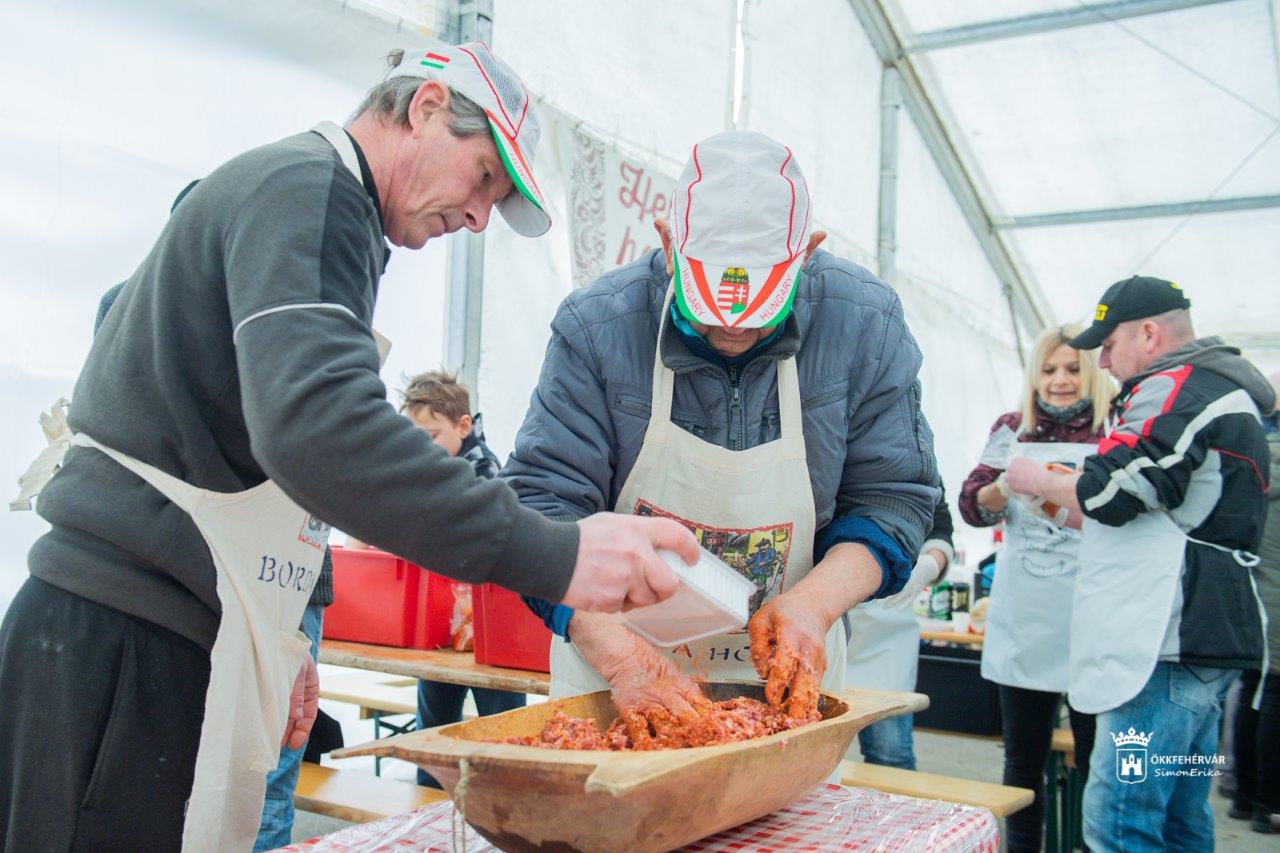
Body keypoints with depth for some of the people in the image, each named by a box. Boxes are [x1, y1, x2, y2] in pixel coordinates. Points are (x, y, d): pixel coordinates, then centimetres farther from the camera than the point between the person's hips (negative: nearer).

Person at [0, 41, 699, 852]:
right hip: (127, 641, -10)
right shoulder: (307, 186, -11)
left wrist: (277, 636, 19)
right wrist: (551, 555, -31)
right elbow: (315, 423, -29)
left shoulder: (310, 194, 21)